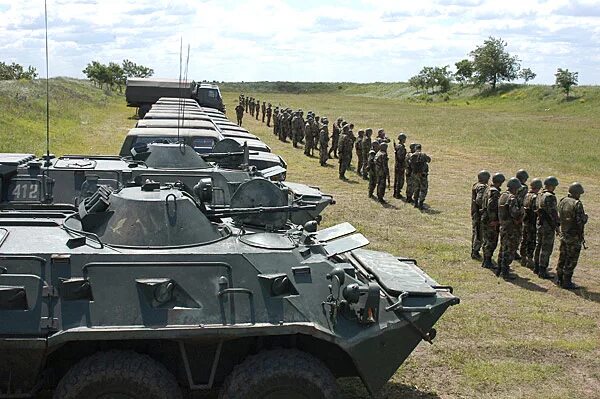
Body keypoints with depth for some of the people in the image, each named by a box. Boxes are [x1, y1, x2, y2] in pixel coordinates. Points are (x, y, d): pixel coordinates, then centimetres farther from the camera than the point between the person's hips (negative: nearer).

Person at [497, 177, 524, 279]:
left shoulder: (502, 196, 9)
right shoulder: (512, 198, -19)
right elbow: (515, 213, -26)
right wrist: (521, 210, -9)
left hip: (503, 226, 9)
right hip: (512, 228, -9)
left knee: (503, 248, 18)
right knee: (509, 251, -2)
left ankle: (499, 270, 25)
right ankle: (505, 272, 1)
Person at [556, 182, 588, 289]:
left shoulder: (562, 201, 4)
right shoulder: (577, 204, -19)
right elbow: (581, 221, -21)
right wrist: (585, 217, -1)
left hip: (563, 234, 8)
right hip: (574, 236, -8)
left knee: (562, 257, 16)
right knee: (571, 260, 1)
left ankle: (559, 279, 24)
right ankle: (566, 282, 5)